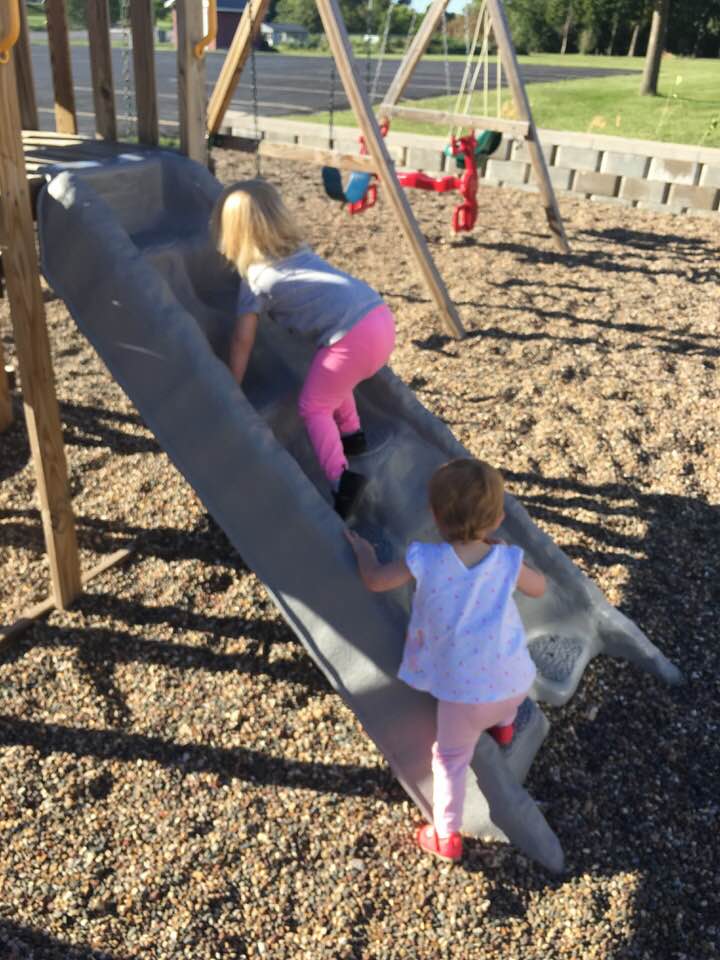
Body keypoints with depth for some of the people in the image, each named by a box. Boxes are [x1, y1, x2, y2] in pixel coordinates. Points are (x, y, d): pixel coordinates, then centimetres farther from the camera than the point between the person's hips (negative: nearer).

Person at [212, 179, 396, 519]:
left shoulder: (255, 278, 4)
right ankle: (352, 434, 40)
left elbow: (242, 341, 9)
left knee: (312, 407, 4)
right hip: (381, 317, 8)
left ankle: (341, 479, -10)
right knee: (332, 379, 31)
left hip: (353, 335, -8)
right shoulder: (300, 249, 23)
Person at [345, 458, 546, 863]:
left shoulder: (425, 559, -17)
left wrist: (363, 551, 18)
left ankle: (447, 837, 31)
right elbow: (539, 588, 10)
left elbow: (375, 580, -2)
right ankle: (503, 723, 66)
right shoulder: (508, 561, -12)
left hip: (463, 690, -2)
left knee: (451, 759, 20)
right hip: (515, 680, 2)